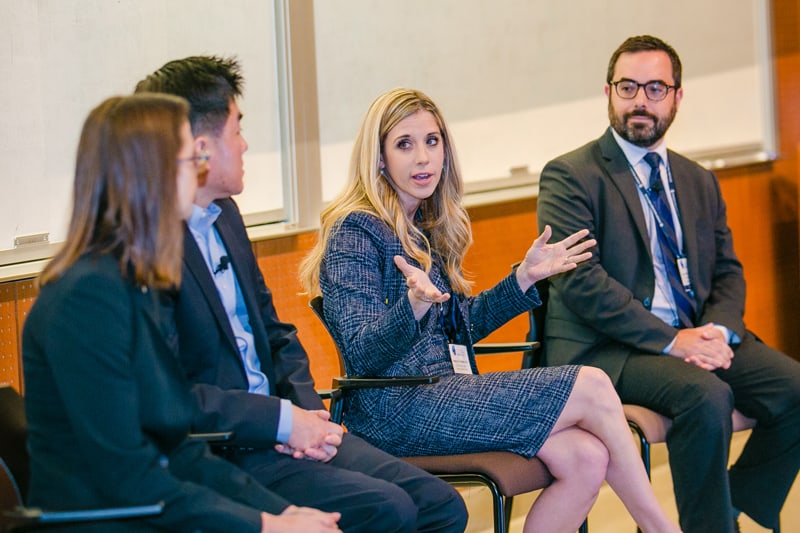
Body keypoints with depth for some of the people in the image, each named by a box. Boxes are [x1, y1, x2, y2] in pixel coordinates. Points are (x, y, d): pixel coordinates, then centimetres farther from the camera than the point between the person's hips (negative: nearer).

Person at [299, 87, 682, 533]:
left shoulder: (427, 228, 17)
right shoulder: (356, 233, -8)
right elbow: (361, 357, -16)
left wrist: (526, 277, 15)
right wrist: (413, 307, -34)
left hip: (445, 392, 8)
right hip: (398, 410, -8)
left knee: (587, 459, -16)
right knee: (593, 387, -13)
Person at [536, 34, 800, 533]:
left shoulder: (700, 182, 19)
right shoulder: (568, 177, -3)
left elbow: (728, 271, 17)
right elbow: (580, 280, -14)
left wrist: (719, 330, -7)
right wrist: (671, 340, -20)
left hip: (698, 336, 7)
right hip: (609, 347, -6)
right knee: (707, 397, -32)